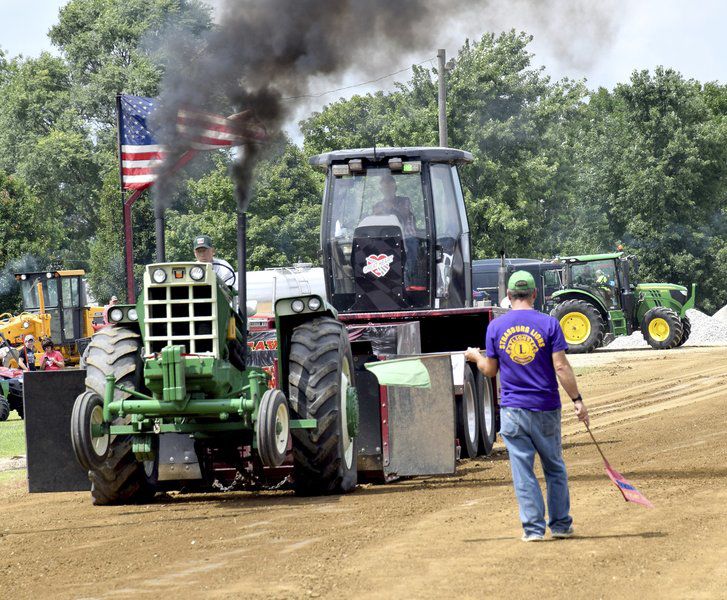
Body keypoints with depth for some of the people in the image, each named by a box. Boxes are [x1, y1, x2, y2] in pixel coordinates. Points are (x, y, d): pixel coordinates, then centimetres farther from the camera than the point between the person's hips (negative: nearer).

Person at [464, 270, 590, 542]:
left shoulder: (496, 326, 0)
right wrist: (577, 400, -5)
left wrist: (476, 357, 27)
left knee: (523, 471, 3)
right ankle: (560, 524, 18)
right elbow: (561, 367, -10)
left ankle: (533, 527, 0)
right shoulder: (548, 323, -6)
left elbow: (490, 370, 7)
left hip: (512, 410, 1)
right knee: (554, 468, 14)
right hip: (546, 408, 0)